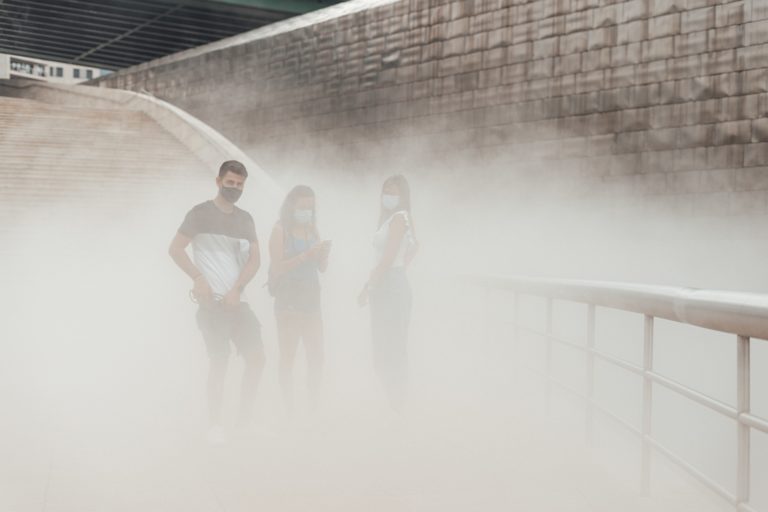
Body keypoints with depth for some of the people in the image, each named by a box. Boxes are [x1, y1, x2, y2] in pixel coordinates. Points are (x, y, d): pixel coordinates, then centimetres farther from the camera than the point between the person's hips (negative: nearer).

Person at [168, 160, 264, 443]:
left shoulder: (245, 218, 14)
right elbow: (175, 248, -5)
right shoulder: (201, 213, -1)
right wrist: (198, 278, -15)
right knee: (220, 360, -5)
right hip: (212, 301, -5)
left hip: (237, 300, 5)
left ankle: (246, 419, 15)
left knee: (257, 357, 1)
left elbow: (255, 258, 8)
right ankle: (215, 426, 4)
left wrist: (236, 289, -6)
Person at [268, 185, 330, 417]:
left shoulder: (312, 229, 13)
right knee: (288, 357, 1)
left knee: (316, 356, 5)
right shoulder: (280, 230, -4)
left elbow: (322, 267, 14)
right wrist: (306, 255, -18)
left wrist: (324, 253, -7)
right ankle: (289, 409, 7)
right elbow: (277, 268, -12)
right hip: (288, 300, -6)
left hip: (311, 299, 6)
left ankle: (313, 407, 13)